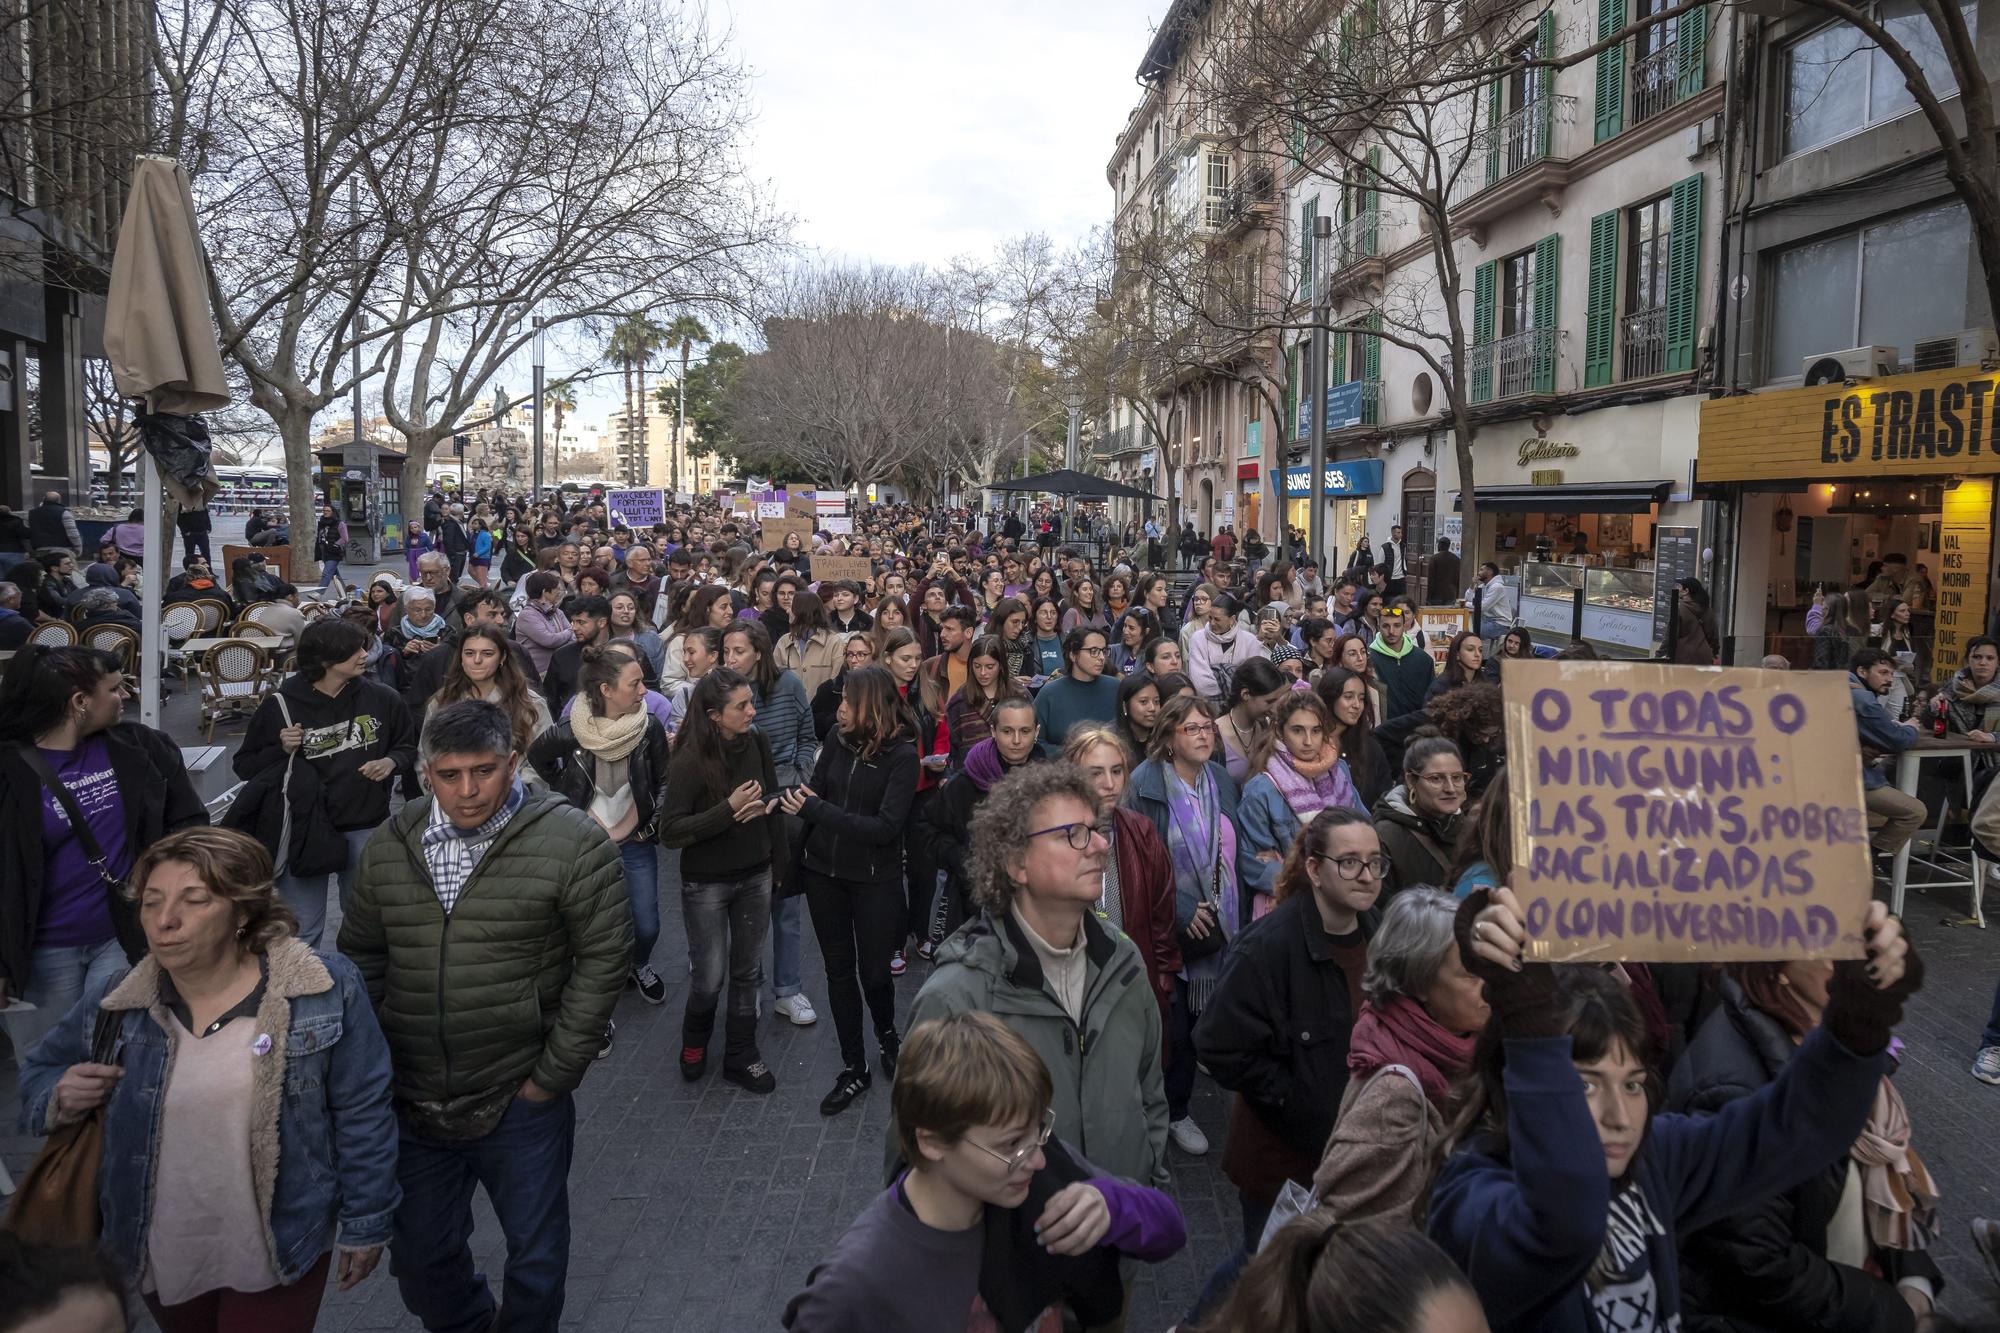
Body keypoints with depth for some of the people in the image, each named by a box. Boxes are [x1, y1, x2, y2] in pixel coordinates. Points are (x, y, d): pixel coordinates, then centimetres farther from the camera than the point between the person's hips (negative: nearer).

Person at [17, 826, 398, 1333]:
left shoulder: (326, 992, -15)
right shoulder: (110, 1006, -6)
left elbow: (362, 1114, -9)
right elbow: (37, 1074, 12)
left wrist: (365, 1224, -4)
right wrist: (60, 1097, -11)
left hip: (281, 1252, -4)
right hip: (160, 1260, 4)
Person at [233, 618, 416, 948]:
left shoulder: (382, 699, -3)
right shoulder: (281, 705, -7)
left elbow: (409, 747, 12)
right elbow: (245, 766, 1)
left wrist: (391, 762, -9)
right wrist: (282, 750, -16)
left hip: (365, 829, 2)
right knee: (301, 932, 6)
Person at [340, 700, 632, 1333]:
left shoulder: (572, 843, -14)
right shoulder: (388, 847, 0)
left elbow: (603, 959, -12)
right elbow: (360, 958, 10)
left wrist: (555, 1074, -11)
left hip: (520, 1101, -4)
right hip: (411, 1102, 4)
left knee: (536, 1259, 14)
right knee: (419, 1256, 21)